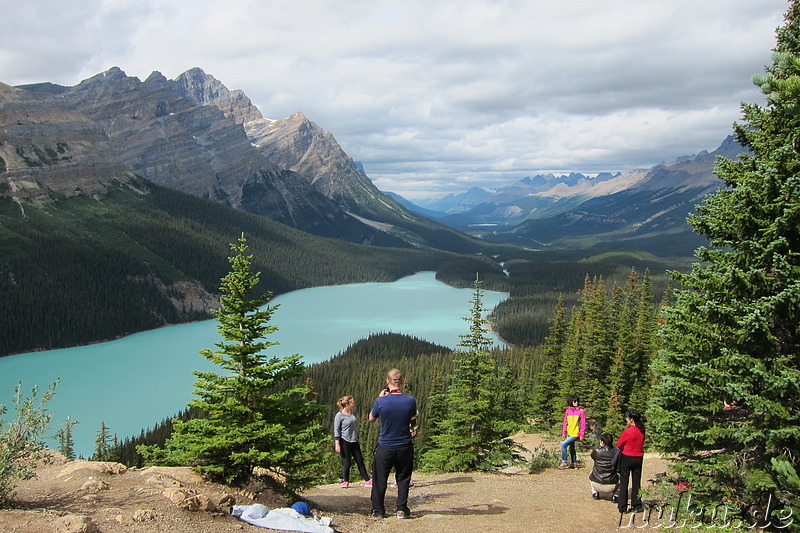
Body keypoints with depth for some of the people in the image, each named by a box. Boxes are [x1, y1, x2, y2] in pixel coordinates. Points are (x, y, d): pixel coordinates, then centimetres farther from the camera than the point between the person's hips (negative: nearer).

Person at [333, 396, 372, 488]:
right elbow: (336, 430, -11)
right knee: (346, 463, -1)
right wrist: (337, 444, -16)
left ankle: (367, 481, 11)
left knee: (360, 461, 7)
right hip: (344, 442, -7)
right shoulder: (339, 416, -11)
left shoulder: (352, 414, 10)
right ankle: (345, 481, 15)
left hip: (354, 441, 7)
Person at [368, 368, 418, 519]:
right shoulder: (410, 400, -13)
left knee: (380, 480, 13)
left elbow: (371, 418, 4)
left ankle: (378, 510, 19)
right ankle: (402, 509, 12)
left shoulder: (381, 401, -15)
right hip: (404, 447, 1)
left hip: (385, 447, -1)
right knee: (403, 478, 15)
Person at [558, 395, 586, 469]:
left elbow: (583, 424, -8)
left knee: (563, 444, -16)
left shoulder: (581, 411, -8)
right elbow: (565, 423, 12)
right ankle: (574, 463, 32)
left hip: (576, 434, -6)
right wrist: (564, 433, 9)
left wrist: (582, 435, -11)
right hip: (569, 434, 6)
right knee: (571, 448, 17)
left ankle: (564, 462, -6)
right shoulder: (568, 411, 6)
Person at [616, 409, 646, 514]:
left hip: (627, 458, -5)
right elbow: (642, 444, 8)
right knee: (636, 482, 14)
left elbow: (618, 445, -9)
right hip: (639, 458, 5)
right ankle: (637, 506, 17)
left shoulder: (627, 432, -21)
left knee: (624, 482, 7)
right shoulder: (641, 431, -3)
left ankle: (622, 507, 11)